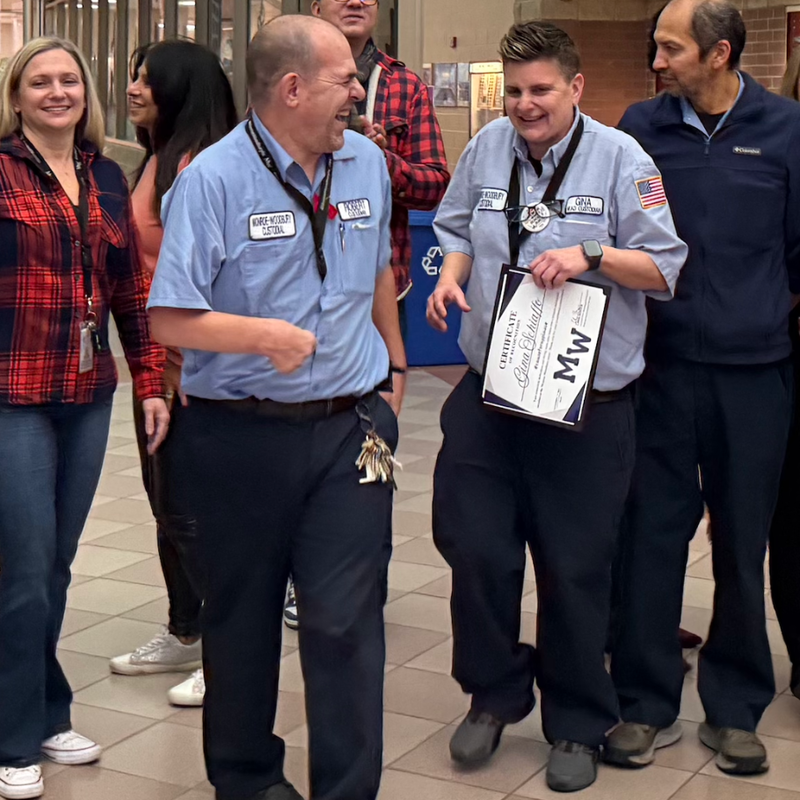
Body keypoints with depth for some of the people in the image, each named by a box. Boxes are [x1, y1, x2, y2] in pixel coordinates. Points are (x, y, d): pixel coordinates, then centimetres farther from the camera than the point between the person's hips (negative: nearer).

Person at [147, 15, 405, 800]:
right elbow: (170, 320, -15)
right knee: (242, 618, 14)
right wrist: (265, 335, -28)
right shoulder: (213, 177, -12)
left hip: (350, 428, 3)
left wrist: (394, 363, 26)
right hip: (241, 435, -2)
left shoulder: (366, 162, 5)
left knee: (347, 619, -3)